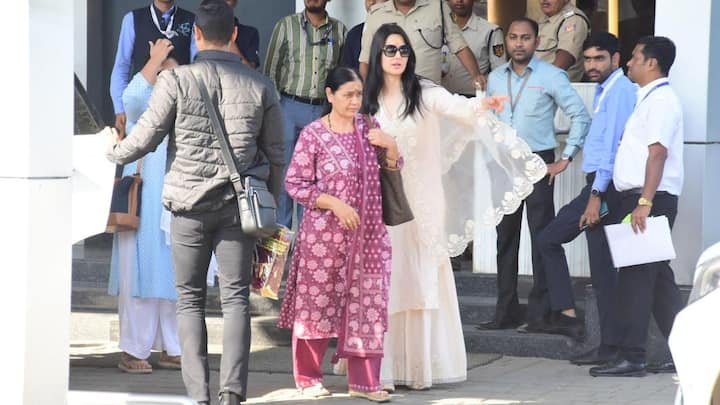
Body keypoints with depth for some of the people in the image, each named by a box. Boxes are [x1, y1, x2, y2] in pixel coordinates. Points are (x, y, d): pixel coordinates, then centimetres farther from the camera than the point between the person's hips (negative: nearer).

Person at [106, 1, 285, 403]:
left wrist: (113, 155, 19)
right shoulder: (260, 86, 3)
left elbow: (145, 138, -2)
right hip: (239, 206, 1)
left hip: (190, 206, -1)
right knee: (236, 298, 4)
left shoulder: (177, 80, -7)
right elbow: (276, 154, 9)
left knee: (190, 300, 8)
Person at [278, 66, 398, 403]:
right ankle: (308, 378, 16)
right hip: (324, 233, -4)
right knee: (317, 303, 2)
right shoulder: (313, 134, -8)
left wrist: (390, 146, -5)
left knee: (367, 305, 4)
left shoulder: (368, 128, 6)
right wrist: (335, 204, -17)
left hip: (367, 235, 4)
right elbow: (295, 183, -8)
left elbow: (392, 168, 17)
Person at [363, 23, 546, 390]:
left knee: (421, 281, 0)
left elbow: (456, 106, -22)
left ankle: (420, 365, 4)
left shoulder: (425, 93, -3)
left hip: (420, 201, -1)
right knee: (386, 282, 0)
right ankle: (387, 368, 2)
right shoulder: (367, 100, 5)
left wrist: (482, 104, -41)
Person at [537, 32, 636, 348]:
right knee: (549, 239, 17)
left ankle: (609, 345, 0)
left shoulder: (620, 90, -14)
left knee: (602, 268, -6)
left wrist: (597, 196, -21)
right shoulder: (604, 90, 16)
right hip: (595, 186, 11)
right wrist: (593, 194, 14)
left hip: (606, 187, -11)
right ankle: (567, 316, 15)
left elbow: (614, 144, -19)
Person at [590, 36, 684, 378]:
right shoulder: (651, 98, 20)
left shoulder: (661, 100, -12)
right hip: (642, 197, 10)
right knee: (657, 277, 11)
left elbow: (658, 152, -22)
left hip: (651, 198, -10)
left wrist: (645, 202, -29)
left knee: (637, 276, -9)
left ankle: (631, 358, -7)